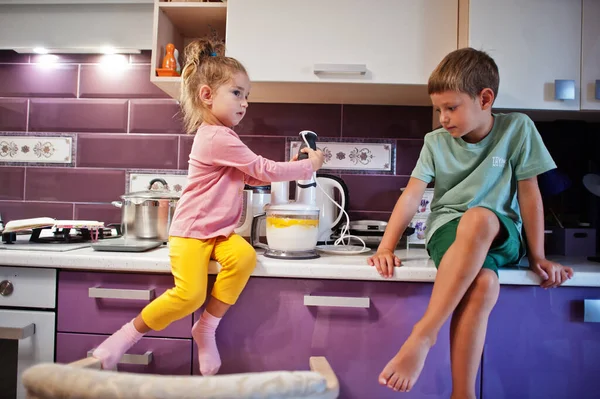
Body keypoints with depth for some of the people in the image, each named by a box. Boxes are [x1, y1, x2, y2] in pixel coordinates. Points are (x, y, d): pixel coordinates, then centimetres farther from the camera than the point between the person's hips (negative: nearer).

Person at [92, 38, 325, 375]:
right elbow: (265, 171, -16)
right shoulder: (218, 138, -19)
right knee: (190, 295, -21)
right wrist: (308, 166, -2)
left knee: (245, 256, -20)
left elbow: (252, 177, 18)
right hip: (192, 231, -9)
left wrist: (293, 168, 7)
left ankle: (207, 328, -4)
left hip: (220, 231, 9)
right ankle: (126, 337, 3)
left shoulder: (221, 136, 13)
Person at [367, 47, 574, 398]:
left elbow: (529, 193, 1)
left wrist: (538, 256, 1)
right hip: (448, 232, 1)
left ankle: (424, 333, -34)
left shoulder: (517, 129, 1)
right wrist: (386, 247, -15)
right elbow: (412, 195, -4)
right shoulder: (436, 142, 5)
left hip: (503, 234, 0)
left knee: (478, 218, -39)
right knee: (483, 284, -36)